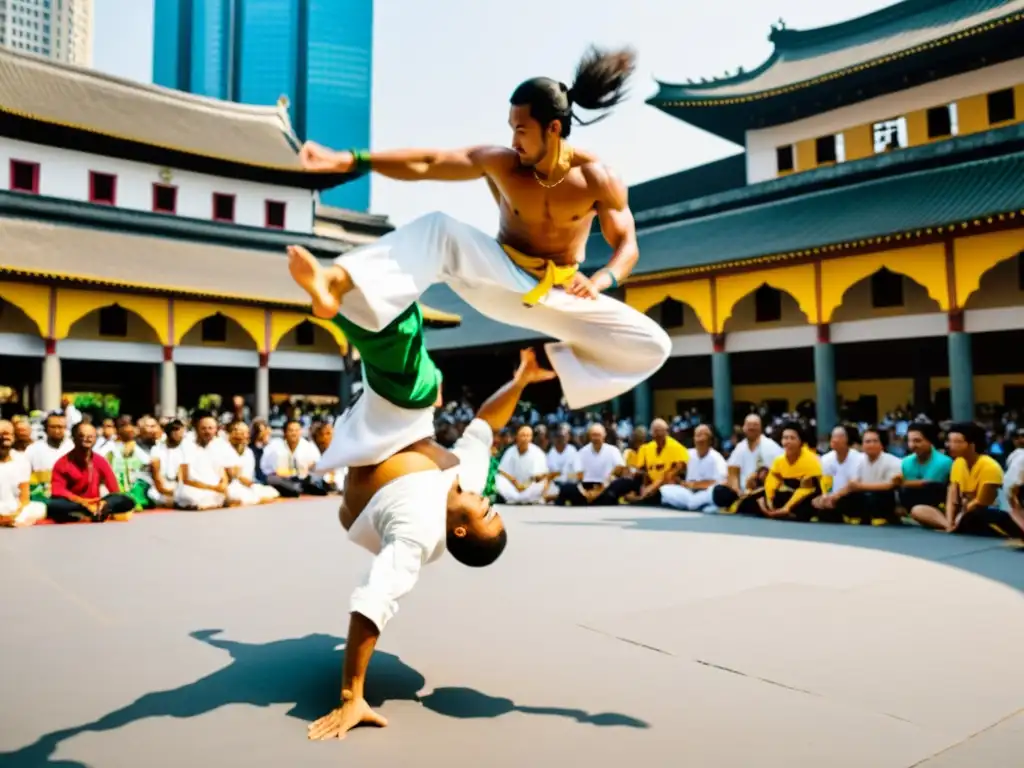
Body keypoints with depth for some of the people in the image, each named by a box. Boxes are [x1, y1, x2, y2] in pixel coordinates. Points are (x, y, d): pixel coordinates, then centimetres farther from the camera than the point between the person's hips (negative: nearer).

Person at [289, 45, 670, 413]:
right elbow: (427, 164, -20)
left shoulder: (597, 178, -14)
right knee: (438, 229, -30)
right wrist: (351, 160, -28)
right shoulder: (500, 163, -12)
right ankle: (333, 283, -50)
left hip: (558, 296, 1)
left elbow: (627, 246, -11)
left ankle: (553, 363, 6)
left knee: (653, 346, -13)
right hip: (502, 279, -1)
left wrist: (599, 281, -33)